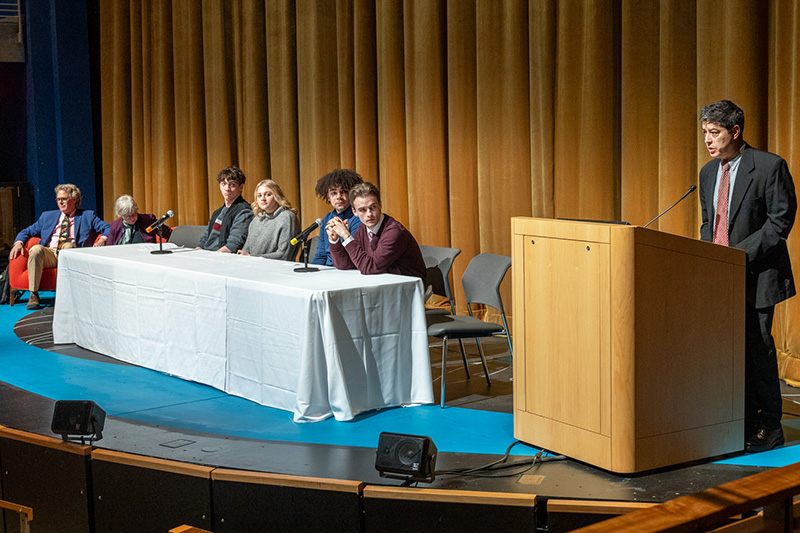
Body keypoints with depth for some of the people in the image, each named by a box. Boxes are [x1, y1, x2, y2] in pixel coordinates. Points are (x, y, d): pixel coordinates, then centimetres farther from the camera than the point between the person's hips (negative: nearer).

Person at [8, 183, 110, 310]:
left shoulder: (87, 216, 16)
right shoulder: (48, 216, 25)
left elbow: (108, 228, 7)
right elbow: (27, 232, 25)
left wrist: (102, 239, -16)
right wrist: (19, 243, 3)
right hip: (49, 254, 2)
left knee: (68, 245, -36)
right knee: (36, 249, -32)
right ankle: (33, 294, -28)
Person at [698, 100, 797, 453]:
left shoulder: (769, 166, -9)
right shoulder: (708, 172, 13)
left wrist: (740, 253, -17)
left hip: (756, 275, -6)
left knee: (757, 346, -5)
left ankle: (769, 427, 6)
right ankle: (745, 420, 16)